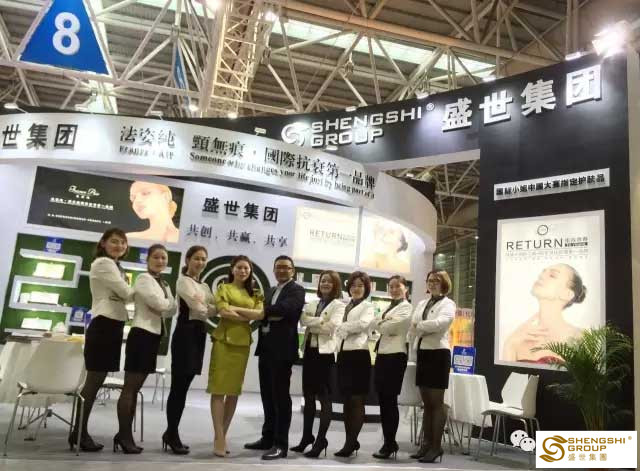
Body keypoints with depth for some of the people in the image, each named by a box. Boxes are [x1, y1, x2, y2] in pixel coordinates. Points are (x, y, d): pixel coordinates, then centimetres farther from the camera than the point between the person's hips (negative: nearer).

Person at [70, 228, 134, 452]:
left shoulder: (114, 266, 23)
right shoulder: (103, 263, -8)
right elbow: (127, 293, -14)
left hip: (112, 327, 10)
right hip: (103, 326, -10)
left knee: (96, 381, 11)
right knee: (94, 381, -4)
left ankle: (80, 432, 18)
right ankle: (80, 432, 5)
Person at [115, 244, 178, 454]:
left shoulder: (164, 284, 18)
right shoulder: (144, 278, -8)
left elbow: (173, 309, 9)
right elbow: (160, 304, -18)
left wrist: (162, 306, -10)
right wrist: (168, 302, 1)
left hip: (154, 336, 9)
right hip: (142, 334, -9)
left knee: (135, 388, 12)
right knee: (130, 388, -1)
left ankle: (125, 434, 20)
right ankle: (124, 435, 5)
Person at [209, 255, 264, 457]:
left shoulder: (253, 294, 15)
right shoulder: (224, 288, 5)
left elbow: (261, 314, -2)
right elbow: (224, 312, -12)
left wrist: (237, 309, -9)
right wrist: (249, 317, -6)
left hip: (243, 343, 4)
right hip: (224, 340, -4)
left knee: (234, 390, 7)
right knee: (219, 389, -4)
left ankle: (223, 434, 17)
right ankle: (219, 437, 0)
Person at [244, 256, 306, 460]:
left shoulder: (297, 290, -3)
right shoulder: (271, 291, 21)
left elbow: (285, 309, -22)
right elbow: (264, 314, 12)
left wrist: (262, 309, -9)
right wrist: (270, 314, -9)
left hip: (282, 349, -7)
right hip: (266, 347, 8)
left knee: (281, 396, -3)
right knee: (267, 395, 13)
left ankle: (281, 444, 3)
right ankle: (268, 438, 24)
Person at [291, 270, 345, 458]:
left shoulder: (338, 304, -2)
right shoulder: (312, 303, 16)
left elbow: (332, 326, -15)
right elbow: (303, 319, -1)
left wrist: (312, 325, -5)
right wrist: (322, 321, -13)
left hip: (325, 352, -6)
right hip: (309, 351, 6)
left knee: (324, 397, -1)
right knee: (308, 396, 11)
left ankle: (320, 440, 6)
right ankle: (307, 437, 21)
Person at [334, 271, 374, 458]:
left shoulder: (368, 306, 4)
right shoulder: (345, 307, 21)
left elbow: (363, 324, -14)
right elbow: (338, 327, 16)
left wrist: (343, 327, -3)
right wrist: (338, 347, -1)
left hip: (359, 354, -6)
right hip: (343, 354, 6)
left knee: (357, 400, -4)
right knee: (347, 400, 9)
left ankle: (351, 442, -1)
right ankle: (350, 440, 17)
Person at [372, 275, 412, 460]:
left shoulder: (406, 308, -4)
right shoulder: (389, 307, 21)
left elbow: (386, 327, -14)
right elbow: (378, 326, 13)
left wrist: (380, 322, 4)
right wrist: (383, 322, -4)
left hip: (395, 355, -8)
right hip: (382, 354, 8)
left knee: (390, 401, -4)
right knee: (383, 400, 9)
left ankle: (389, 443, 5)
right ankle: (389, 442, 19)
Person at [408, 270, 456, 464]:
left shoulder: (448, 304, -3)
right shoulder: (421, 303, 16)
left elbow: (439, 323, -22)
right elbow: (412, 328, 9)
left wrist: (418, 326, -11)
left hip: (438, 353, -6)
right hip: (422, 353, 6)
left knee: (437, 402, -1)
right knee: (427, 403, 11)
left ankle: (437, 446, 6)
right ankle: (427, 443, 19)